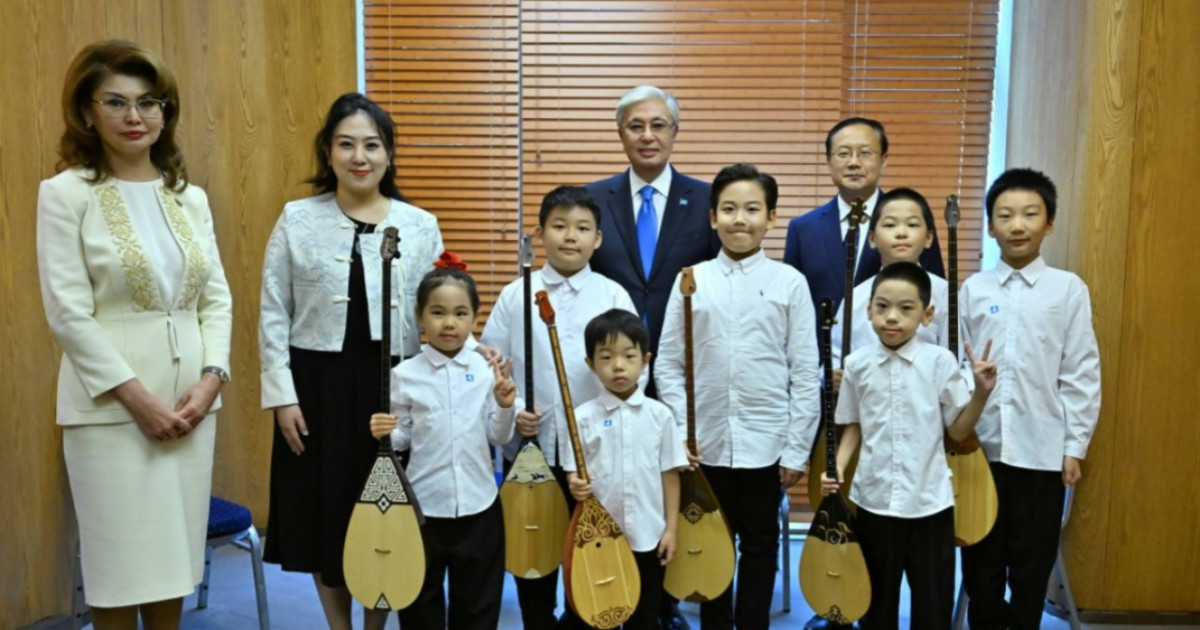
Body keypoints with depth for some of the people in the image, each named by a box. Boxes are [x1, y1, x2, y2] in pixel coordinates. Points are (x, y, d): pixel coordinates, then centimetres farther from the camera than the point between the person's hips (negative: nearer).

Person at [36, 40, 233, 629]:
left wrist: (210, 377, -6)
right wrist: (137, 396, -14)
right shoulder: (65, 193, -5)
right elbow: (68, 314, -10)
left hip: (190, 399, 4)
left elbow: (217, 298, 8)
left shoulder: (189, 196, 9)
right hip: (111, 405, -4)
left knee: (174, 554, 13)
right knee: (120, 561, 5)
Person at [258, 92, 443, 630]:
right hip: (317, 385, 0)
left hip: (394, 386, 0)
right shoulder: (297, 220, 0)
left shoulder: (420, 226, 1)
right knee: (323, 516, 11)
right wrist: (282, 394, -4)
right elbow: (273, 314, 1)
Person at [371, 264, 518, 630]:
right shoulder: (405, 375, -6)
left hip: (479, 506, 1)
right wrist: (386, 433, -21)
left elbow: (499, 438, 1)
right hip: (423, 505, -1)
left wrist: (505, 407, -18)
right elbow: (403, 438, 0)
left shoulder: (487, 371, -4)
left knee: (477, 600, 16)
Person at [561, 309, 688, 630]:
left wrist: (670, 528, 0)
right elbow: (574, 473, -3)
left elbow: (669, 474, 1)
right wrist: (576, 485, -26)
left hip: (649, 537, 1)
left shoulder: (659, 415, -2)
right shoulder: (584, 417, -7)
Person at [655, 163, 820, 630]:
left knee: (760, 544, 14)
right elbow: (668, 364, 1)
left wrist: (797, 447, -4)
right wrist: (680, 430, -6)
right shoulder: (691, 280, 0)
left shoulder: (790, 283, -3)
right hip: (706, 443, 1)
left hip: (766, 443, -1)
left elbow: (805, 372, -2)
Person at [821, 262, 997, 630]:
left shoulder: (940, 361, -8)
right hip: (873, 500, 1)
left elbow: (958, 430, -2)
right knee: (877, 599, 17)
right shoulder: (857, 364, -3)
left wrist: (982, 393, -16)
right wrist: (837, 468, -6)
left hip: (929, 502, -1)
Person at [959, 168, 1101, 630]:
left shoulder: (1069, 289, -3)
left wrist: (1075, 446, -3)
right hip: (980, 445, 2)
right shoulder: (973, 290, 1)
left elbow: (1081, 374, -2)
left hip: (1042, 448, -1)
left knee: (1032, 562, 11)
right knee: (981, 558, 13)